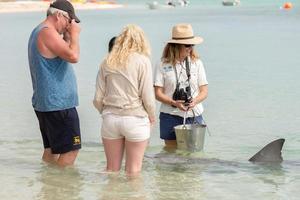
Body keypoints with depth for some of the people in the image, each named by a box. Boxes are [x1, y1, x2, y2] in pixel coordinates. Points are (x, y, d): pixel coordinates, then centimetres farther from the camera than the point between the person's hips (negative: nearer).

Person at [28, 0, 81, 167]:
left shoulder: (38, 32, 17)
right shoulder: (48, 32, -17)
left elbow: (64, 54, 24)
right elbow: (73, 56, -27)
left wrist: (67, 37, 10)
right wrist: (75, 35, -11)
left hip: (44, 103, 11)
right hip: (59, 104, -11)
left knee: (51, 150, 15)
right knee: (70, 151, -8)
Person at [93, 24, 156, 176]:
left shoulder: (107, 62, 4)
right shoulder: (142, 61, -6)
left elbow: (98, 98, 3)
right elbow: (148, 97, -9)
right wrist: (152, 117, 8)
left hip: (110, 118, 3)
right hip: (135, 119, -3)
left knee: (112, 169, 12)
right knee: (133, 170, 6)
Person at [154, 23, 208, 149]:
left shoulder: (196, 63, 6)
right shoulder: (163, 65, -2)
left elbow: (204, 91, 5)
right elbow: (158, 94, -3)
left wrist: (194, 101, -15)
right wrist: (174, 103, -19)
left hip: (194, 115, 2)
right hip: (171, 116, -2)